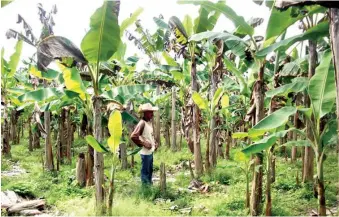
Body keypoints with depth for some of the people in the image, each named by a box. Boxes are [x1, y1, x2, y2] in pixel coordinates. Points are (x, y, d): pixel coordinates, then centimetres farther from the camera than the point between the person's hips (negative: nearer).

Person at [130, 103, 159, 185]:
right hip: (145, 152, -9)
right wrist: (143, 144, -19)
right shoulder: (142, 123, -19)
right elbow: (133, 136, -27)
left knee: (150, 170, 19)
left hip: (150, 151, 9)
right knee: (145, 171, 1)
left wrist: (155, 143, 10)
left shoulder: (149, 122, 9)